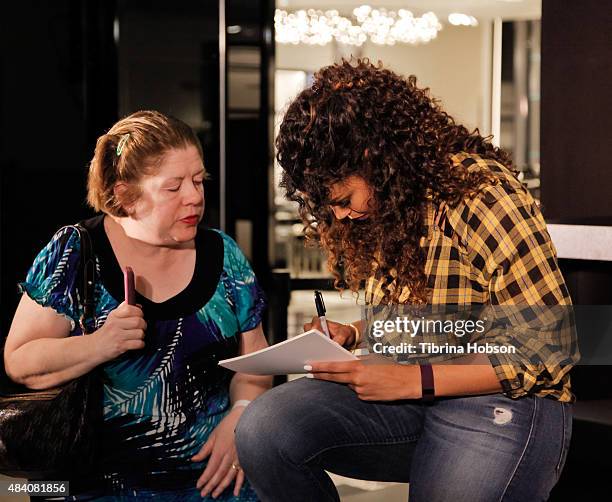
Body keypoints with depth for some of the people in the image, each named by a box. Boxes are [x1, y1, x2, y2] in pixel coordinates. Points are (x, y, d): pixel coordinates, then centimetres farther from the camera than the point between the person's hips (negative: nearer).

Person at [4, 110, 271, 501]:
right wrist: (99, 345, -21)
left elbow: (254, 356, 11)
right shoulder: (74, 255, -3)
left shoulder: (223, 255, 7)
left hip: (214, 469, 3)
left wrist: (241, 416, -9)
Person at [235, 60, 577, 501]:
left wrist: (412, 380, -20)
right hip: (408, 393, 6)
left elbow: (548, 350, -17)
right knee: (263, 429, -19)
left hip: (503, 403, -6)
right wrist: (352, 335, 1)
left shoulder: (481, 195, -18)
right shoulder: (382, 206, 8)